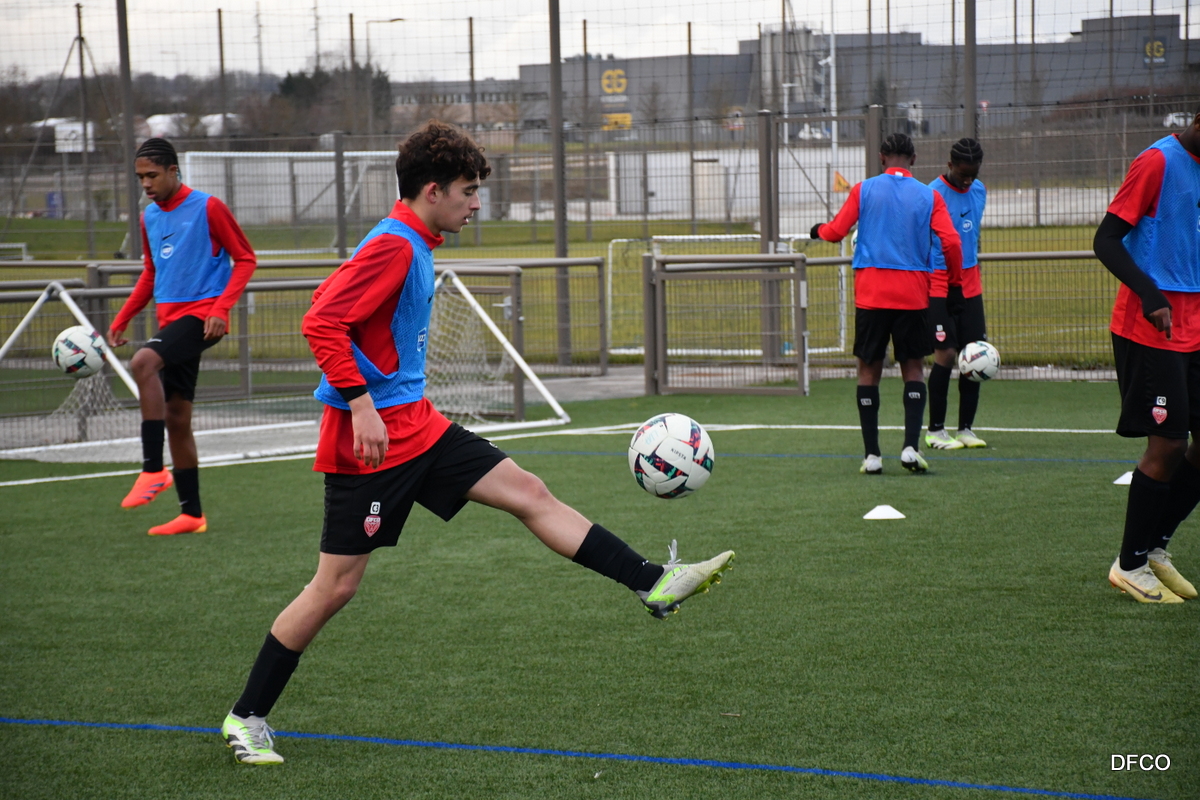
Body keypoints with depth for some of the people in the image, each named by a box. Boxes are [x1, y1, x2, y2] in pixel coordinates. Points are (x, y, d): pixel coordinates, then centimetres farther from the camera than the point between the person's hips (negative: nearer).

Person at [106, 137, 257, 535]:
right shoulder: (150, 217, 14)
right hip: (170, 318, 8)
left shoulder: (208, 208, -7)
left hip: (201, 314, -8)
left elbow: (245, 259, -6)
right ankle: (191, 514, 14)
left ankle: (153, 469, -27)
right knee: (176, 417, 7)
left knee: (143, 363, -32)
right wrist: (122, 319, 16)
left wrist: (221, 308, -17)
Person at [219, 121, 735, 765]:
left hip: (414, 423, 9)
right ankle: (246, 719, 8)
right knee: (336, 585, -4)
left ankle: (654, 586, 6)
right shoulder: (392, 246, -17)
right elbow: (321, 323, -24)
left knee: (529, 493, 4)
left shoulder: (416, 246, 13)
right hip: (372, 436, -9)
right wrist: (361, 405, -27)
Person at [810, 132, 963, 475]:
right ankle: (911, 447, -5)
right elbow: (951, 241, -5)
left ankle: (872, 455, 4)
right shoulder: (929, 196, 3)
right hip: (913, 295, 0)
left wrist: (818, 230, 25)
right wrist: (954, 277, 12)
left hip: (870, 295, 0)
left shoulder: (864, 189, 2)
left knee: (869, 370, 7)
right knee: (913, 369, 10)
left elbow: (837, 231, 3)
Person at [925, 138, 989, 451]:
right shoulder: (933, 195, -12)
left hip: (969, 284, 7)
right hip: (938, 283, -7)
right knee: (946, 353, -10)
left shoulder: (979, 190, 10)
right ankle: (935, 430, 0)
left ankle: (966, 429, 11)